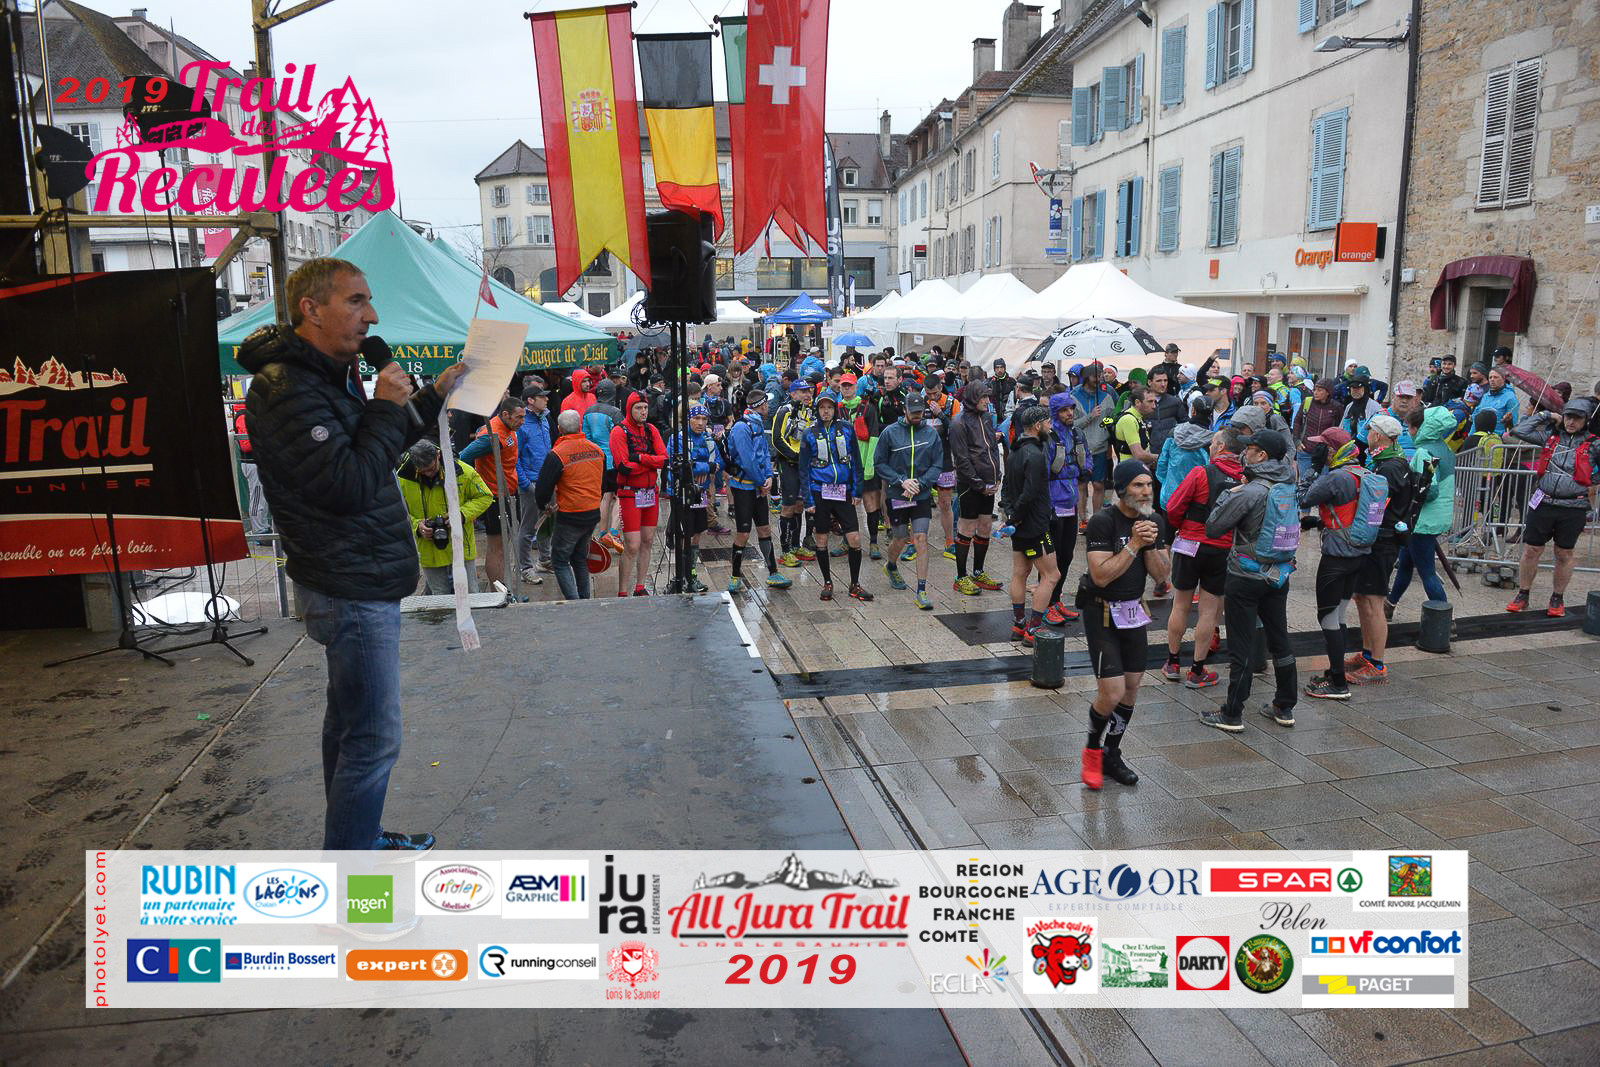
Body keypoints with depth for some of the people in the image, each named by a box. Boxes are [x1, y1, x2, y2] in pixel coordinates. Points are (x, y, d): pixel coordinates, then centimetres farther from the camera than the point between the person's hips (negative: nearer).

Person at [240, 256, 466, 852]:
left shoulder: (328, 377, 13)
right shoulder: (285, 389, -20)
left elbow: (378, 451, 25)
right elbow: (349, 485, -29)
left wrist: (434, 396, 19)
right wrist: (385, 407, -19)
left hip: (360, 584, 11)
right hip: (352, 592, -11)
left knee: (350, 724, 21)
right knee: (373, 739, -4)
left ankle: (358, 838, 37)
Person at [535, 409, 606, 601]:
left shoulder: (557, 455, -16)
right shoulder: (597, 450, 3)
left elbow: (543, 489, -10)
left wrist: (543, 505, 10)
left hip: (570, 518, -6)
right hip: (593, 514, 6)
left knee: (560, 561, 4)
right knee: (580, 560, 19)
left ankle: (574, 601, -8)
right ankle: (585, 600, 22)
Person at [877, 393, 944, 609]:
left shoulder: (931, 433, 2)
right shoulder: (890, 433, -3)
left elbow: (937, 465, 3)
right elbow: (881, 464, -2)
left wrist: (920, 483, -12)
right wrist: (902, 481, -14)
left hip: (922, 496, 1)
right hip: (897, 496, -1)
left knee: (921, 540, -7)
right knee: (899, 540, 11)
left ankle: (921, 592, -4)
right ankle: (891, 566, 45)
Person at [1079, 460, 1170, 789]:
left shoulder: (1154, 521, 2)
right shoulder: (1103, 522, -18)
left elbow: (1161, 575, 1)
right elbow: (1101, 575, -25)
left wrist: (1151, 545, -16)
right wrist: (1134, 544, -25)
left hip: (1135, 611, 7)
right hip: (1102, 613, -7)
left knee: (1131, 688, 11)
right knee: (1112, 693, -11)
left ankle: (1111, 755, 29)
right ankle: (1093, 749, 16)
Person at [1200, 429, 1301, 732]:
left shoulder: (1250, 492, -20)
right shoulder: (1289, 486, 1)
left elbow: (1213, 527, -16)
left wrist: (1228, 494, -3)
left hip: (1246, 577, -7)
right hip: (1279, 574, 7)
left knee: (1241, 646, 1)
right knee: (1280, 639, 17)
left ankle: (1232, 715, 8)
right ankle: (1285, 708, 27)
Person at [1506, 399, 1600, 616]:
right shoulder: (1551, 436, 7)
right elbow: (1519, 431, 2)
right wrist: (1545, 416, 3)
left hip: (1573, 508, -1)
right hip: (1543, 503, 1)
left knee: (1564, 554, 9)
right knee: (1531, 550, 4)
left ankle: (1558, 598, 24)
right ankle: (1522, 596, 17)